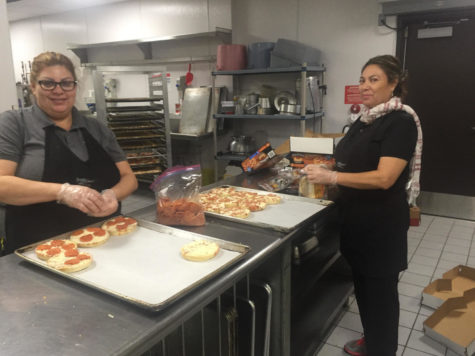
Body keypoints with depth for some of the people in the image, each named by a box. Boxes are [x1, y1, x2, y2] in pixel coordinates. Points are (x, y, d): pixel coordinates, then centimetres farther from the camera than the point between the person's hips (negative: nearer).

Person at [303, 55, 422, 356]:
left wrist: (332, 177, -24)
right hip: (356, 217, 9)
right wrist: (324, 173, 3)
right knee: (362, 283, 21)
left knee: (380, 288, 8)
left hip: (382, 222, -8)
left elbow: (384, 178, -25)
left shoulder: (400, 121, -16)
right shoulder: (365, 119, 9)